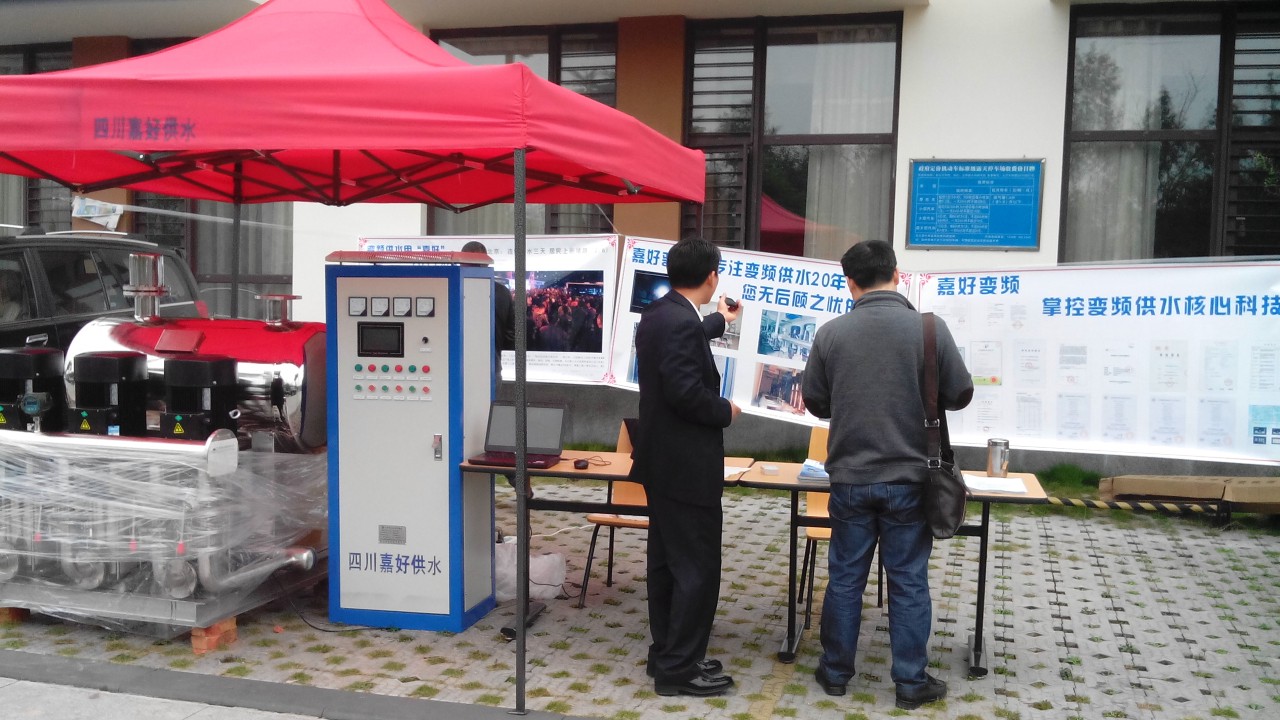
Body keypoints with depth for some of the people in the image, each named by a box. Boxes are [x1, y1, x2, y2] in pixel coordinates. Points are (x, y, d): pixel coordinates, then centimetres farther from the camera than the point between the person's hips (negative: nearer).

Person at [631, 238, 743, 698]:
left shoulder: (660, 314, 9)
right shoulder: (681, 322, -22)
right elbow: (686, 392, -29)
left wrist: (720, 321, 49)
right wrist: (726, 412, -10)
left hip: (665, 460, 10)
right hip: (686, 465, -10)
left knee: (669, 562, 16)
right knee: (697, 567, -1)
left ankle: (667, 654, 27)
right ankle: (678, 668, 8)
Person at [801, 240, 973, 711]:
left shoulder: (831, 333, -6)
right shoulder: (930, 328, -10)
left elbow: (814, 402, 3)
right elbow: (960, 395, -2)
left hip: (850, 478, 1)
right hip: (909, 478, -1)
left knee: (845, 577, 12)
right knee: (908, 581, 9)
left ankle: (835, 672, 25)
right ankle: (911, 682, 19)